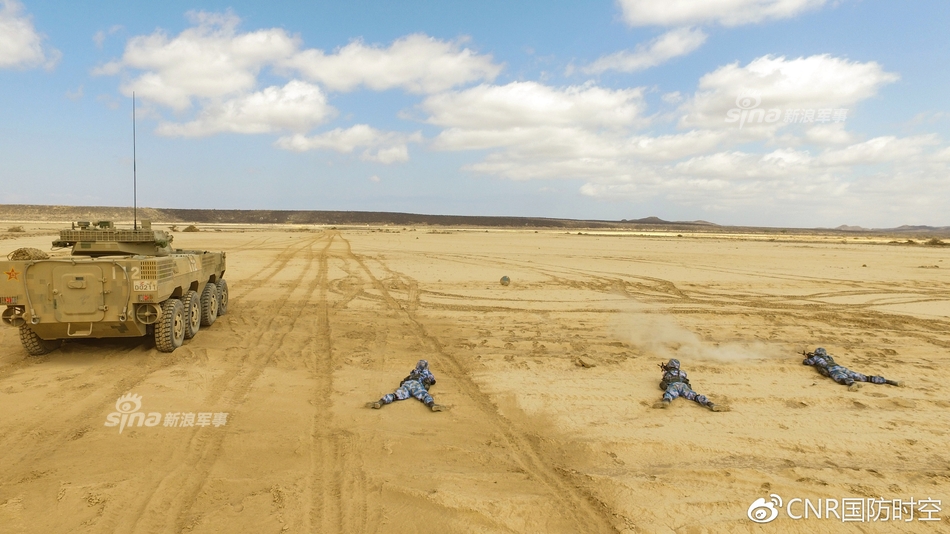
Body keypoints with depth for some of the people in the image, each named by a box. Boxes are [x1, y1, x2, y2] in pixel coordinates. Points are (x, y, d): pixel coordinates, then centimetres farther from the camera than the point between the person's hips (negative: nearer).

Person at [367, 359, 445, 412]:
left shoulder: (413, 373, 47)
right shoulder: (427, 372, 41)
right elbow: (433, 381, 59)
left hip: (405, 384, 3)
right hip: (416, 384, -3)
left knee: (395, 395, -23)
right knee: (425, 395, -30)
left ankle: (380, 403, -52)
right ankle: (432, 405, -64)